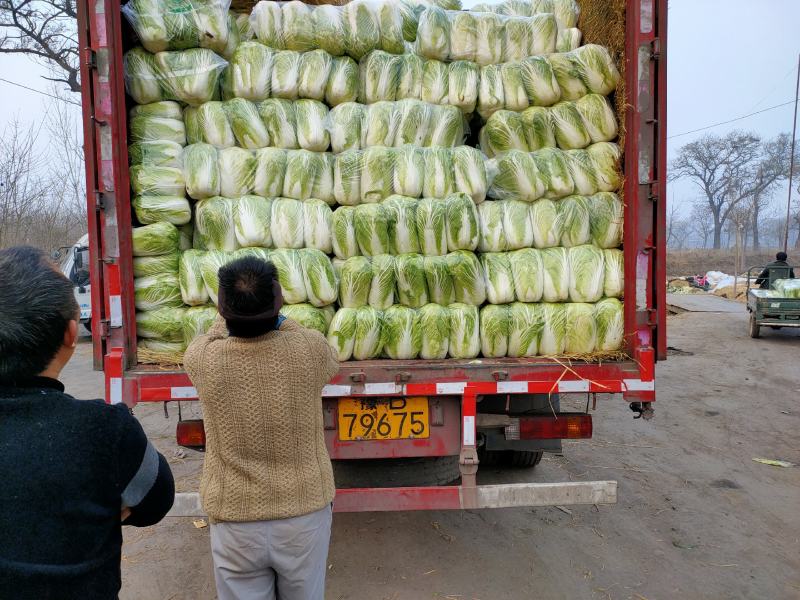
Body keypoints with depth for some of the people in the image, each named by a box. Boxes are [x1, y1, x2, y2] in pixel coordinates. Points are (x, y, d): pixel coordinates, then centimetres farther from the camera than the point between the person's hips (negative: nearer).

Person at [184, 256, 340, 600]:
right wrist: (279, 319, 18)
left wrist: (230, 316, 25)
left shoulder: (205, 360, -17)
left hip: (235, 521, 0)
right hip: (305, 513, 1)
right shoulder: (311, 349, -17)